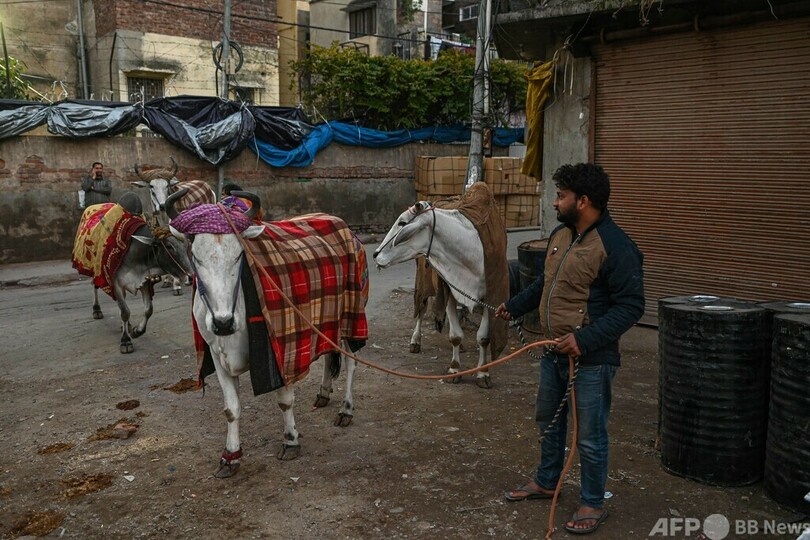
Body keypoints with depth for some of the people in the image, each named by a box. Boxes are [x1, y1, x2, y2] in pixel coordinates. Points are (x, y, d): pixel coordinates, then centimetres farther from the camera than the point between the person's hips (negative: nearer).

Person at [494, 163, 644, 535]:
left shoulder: (615, 246, -20)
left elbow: (630, 306, -21)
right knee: (548, 420, 23)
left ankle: (593, 504, 25)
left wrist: (585, 339, -28)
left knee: (589, 436, 5)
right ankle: (546, 482, 43)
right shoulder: (560, 235, 6)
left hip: (591, 360, -8)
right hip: (553, 352, 9)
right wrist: (514, 306, 18)